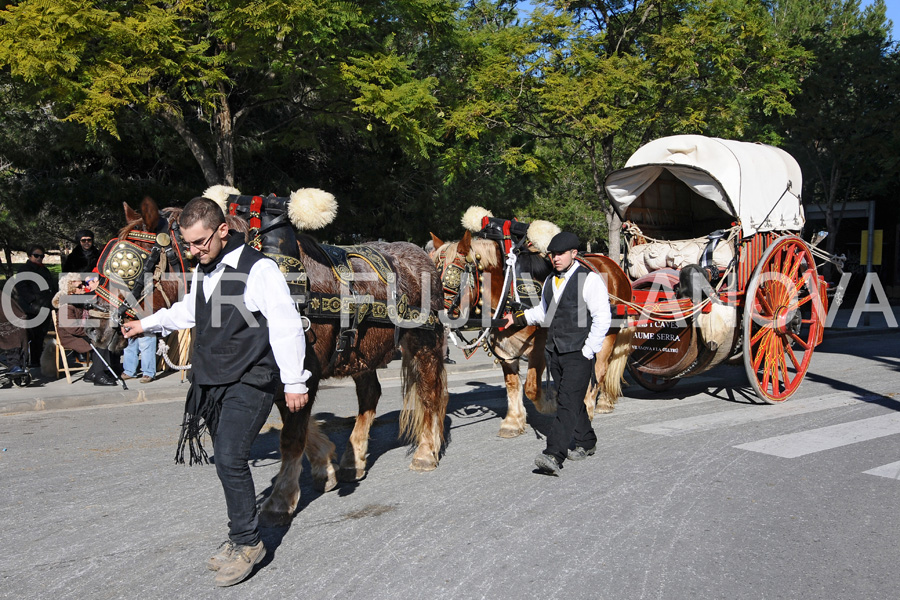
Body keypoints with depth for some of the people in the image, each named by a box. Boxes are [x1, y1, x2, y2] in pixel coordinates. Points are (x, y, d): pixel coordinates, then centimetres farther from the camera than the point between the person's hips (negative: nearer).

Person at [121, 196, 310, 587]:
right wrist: (147, 324, 33)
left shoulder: (259, 269, -16)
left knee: (230, 460, -12)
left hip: (249, 383, -8)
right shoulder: (203, 270, 11)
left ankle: (247, 542, 5)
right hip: (210, 381, 8)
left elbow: (287, 326, -17)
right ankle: (241, 537, 27)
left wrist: (294, 382, -17)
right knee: (226, 461, 13)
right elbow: (188, 310, 31)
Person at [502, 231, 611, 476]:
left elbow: (602, 318, -12)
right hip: (554, 353, 7)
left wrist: (587, 351, -13)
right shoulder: (550, 281, 13)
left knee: (568, 402, -12)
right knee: (572, 400, 17)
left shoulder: (589, 280, -9)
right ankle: (586, 443, 34)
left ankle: (553, 456, -19)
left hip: (578, 354, -7)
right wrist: (518, 318, 15)